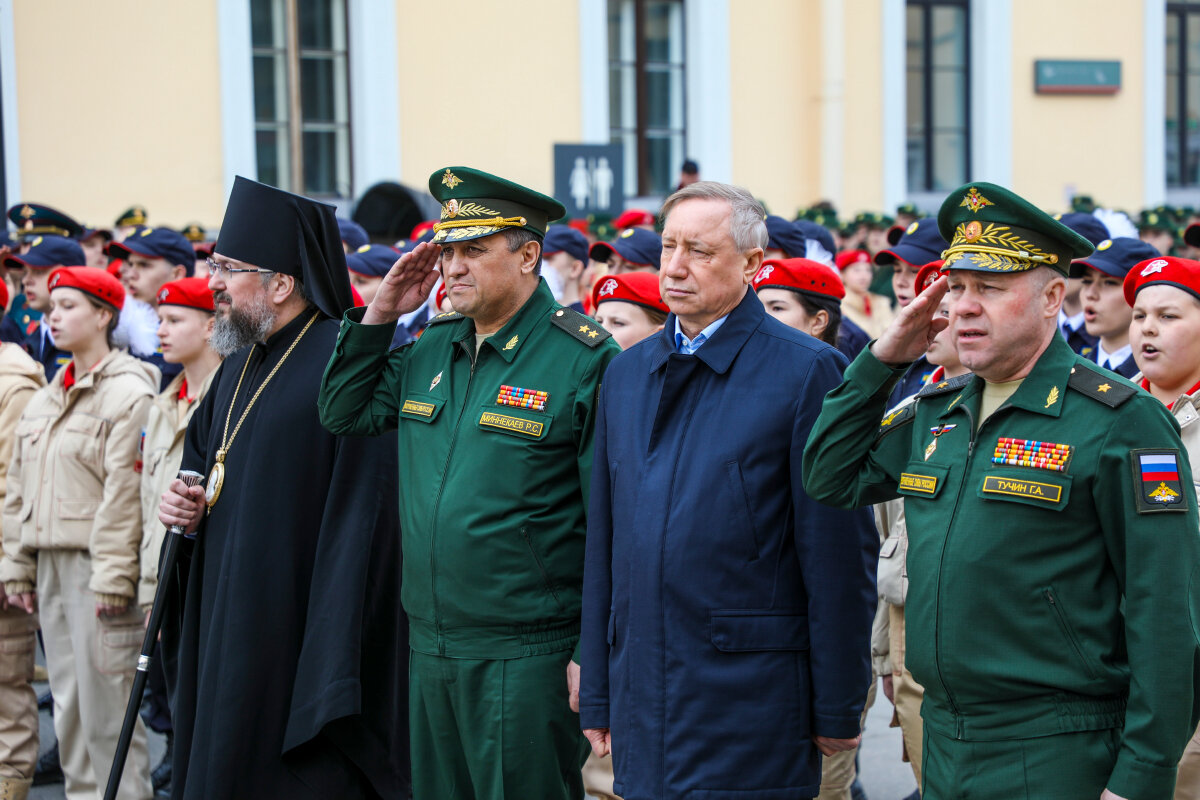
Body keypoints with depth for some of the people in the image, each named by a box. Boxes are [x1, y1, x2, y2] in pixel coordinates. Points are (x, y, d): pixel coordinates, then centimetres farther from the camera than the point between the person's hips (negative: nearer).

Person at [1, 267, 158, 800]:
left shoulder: (127, 393, -9)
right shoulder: (43, 400, 17)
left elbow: (124, 491, -15)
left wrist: (113, 575, -18)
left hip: (97, 565, -8)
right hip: (50, 566, 8)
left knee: (106, 705, -6)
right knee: (67, 705, 12)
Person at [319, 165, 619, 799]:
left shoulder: (585, 360, -11)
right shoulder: (430, 349, 11)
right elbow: (344, 414, 19)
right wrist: (380, 315, 6)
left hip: (528, 658, -7)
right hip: (431, 651, 7)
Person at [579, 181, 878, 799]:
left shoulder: (807, 371, -7)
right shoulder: (627, 373, 11)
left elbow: (840, 553, -8)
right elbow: (603, 539, 13)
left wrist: (837, 711, -8)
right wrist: (597, 694, 11)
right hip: (641, 702, 5)